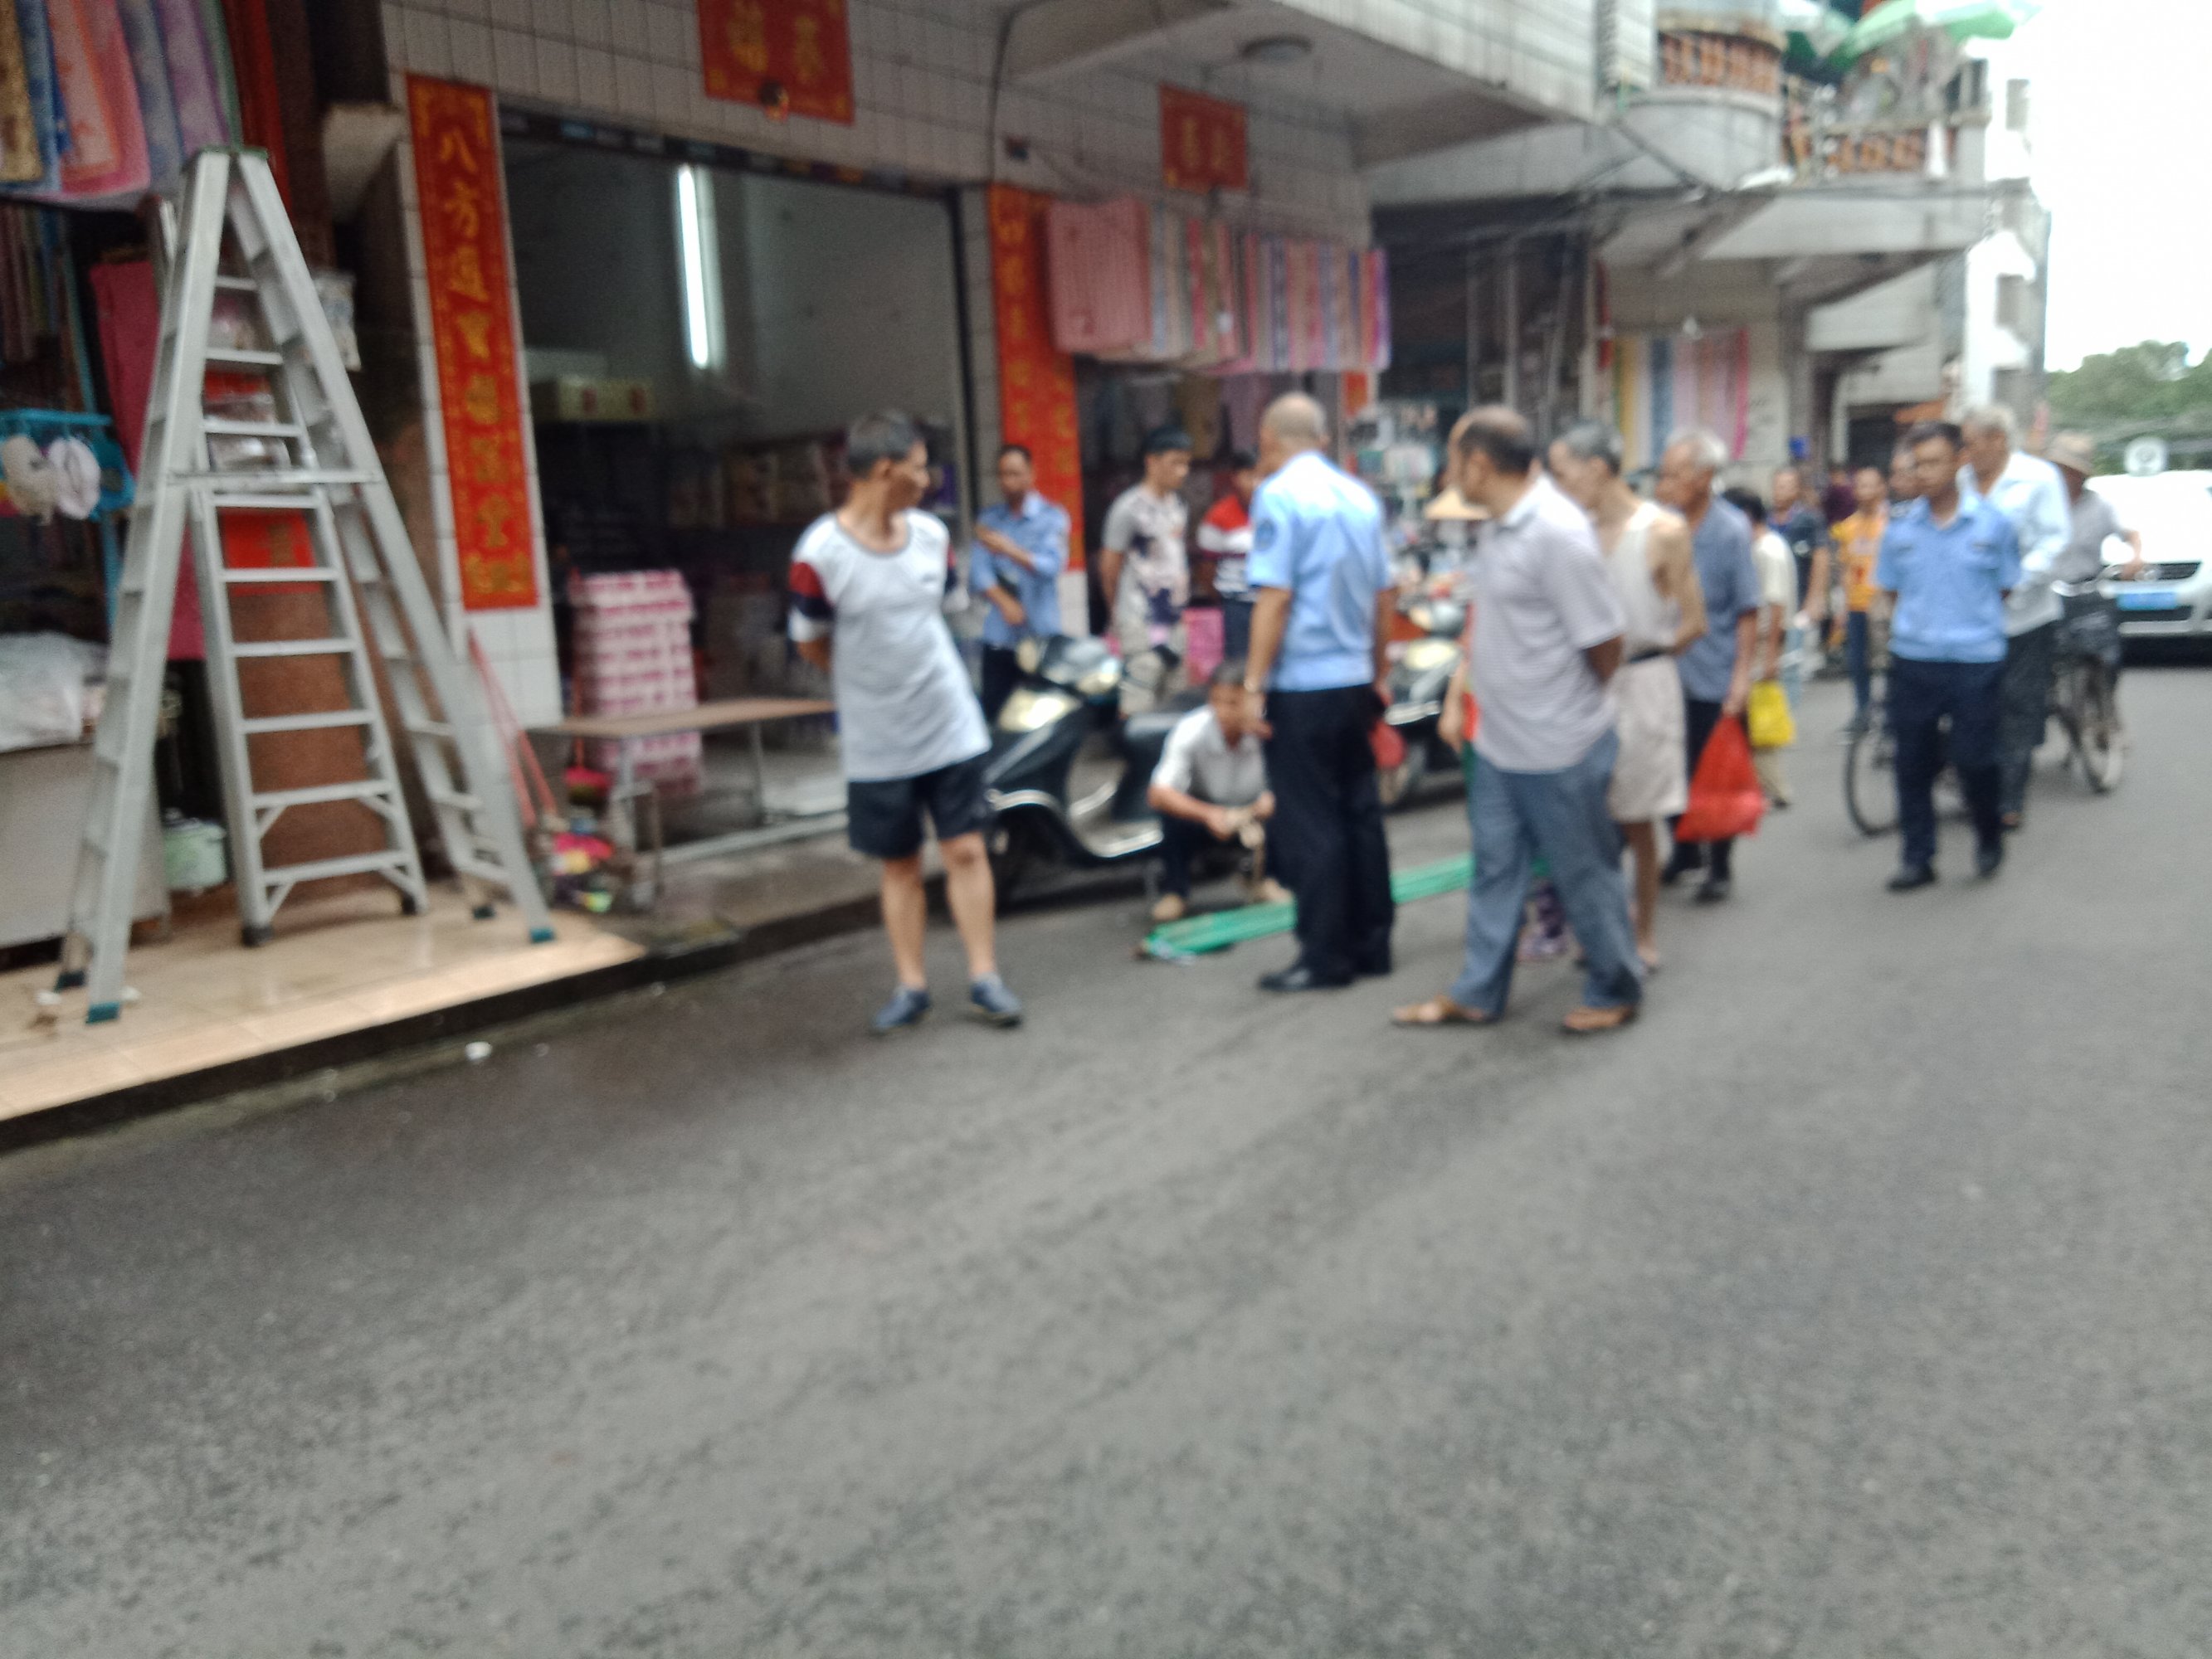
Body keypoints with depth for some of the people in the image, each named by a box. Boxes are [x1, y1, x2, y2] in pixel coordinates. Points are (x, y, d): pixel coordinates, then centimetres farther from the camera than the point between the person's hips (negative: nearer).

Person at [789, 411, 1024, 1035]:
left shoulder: (931, 534, -2)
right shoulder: (819, 554, -16)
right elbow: (810, 643, -3)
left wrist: (913, 672, 9)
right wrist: (872, 685, 7)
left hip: (952, 725, 3)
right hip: (878, 742, -3)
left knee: (966, 850, 3)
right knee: (899, 864, 9)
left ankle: (984, 979, 12)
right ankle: (911, 986, 21)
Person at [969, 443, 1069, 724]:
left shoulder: (1052, 517, 1)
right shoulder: (988, 519, 10)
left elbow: (1052, 565, -16)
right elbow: (978, 571, 0)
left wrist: (1010, 550, -33)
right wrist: (1004, 602, -19)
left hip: (1042, 636, -2)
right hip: (999, 636, 3)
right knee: (994, 717, 2)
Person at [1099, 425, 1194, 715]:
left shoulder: (1176, 503, 12)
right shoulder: (1129, 507, -12)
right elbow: (1109, 566, -7)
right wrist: (1118, 612, 5)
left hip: (1173, 621, 8)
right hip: (1142, 623, -8)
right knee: (1137, 711, -10)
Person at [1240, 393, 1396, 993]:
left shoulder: (1279, 495, -10)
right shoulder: (1360, 497, 11)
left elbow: (1274, 597, -16)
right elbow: (1381, 598, 15)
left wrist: (1253, 685, -14)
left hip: (1301, 685, -7)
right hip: (1354, 680, 7)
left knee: (1310, 824, -1)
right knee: (1360, 813, 12)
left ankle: (1326, 956, 4)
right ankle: (1371, 943, 20)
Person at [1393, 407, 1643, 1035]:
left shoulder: (1557, 531, -22)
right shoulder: (1502, 526, 6)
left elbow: (1605, 638, -19)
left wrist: (1577, 703, -2)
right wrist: (1461, 698, 15)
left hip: (1558, 747, -8)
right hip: (1499, 740, 9)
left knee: (1585, 873, 8)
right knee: (1495, 867, 15)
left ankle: (1616, 992, 26)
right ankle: (1477, 994, 27)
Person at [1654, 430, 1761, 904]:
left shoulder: (1732, 531, -9)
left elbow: (1748, 610, -8)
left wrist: (1743, 673, -13)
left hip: (1714, 677, -3)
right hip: (1668, 670, 4)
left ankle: (1720, 867, 20)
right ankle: (1685, 851, 32)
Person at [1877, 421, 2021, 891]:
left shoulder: (1992, 523, 1)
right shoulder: (1900, 527, 5)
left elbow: (2005, 590, 9)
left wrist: (1981, 630, 6)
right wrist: (1904, 630, 9)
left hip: (1976, 662, -2)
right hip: (1912, 662, 2)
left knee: (1974, 760, 0)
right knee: (1913, 763, 5)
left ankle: (1989, 838, 27)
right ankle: (1918, 858, 15)